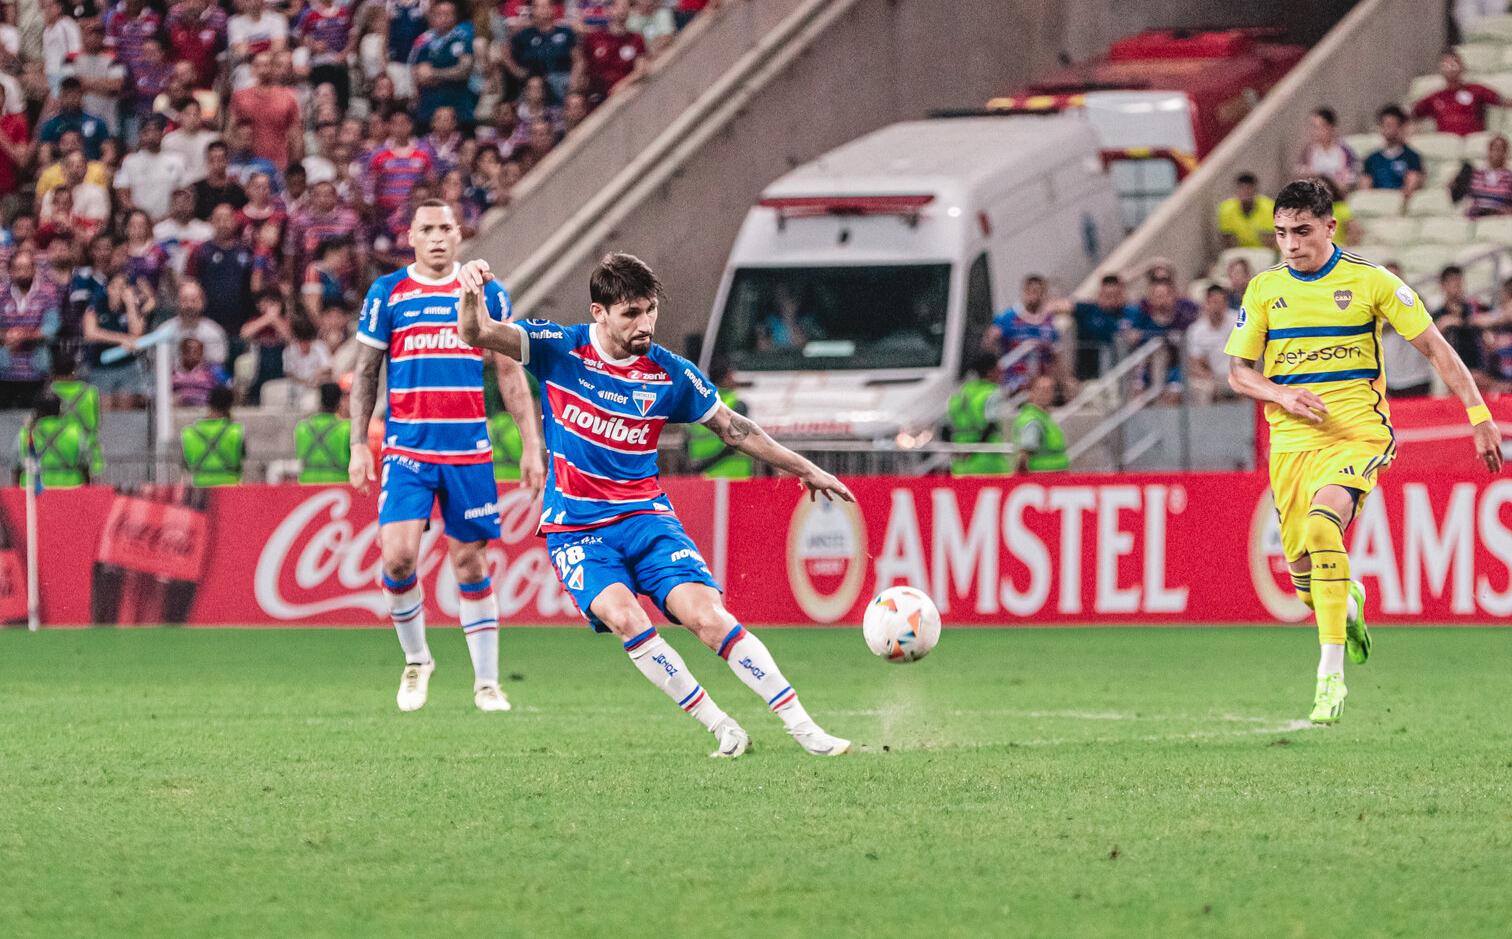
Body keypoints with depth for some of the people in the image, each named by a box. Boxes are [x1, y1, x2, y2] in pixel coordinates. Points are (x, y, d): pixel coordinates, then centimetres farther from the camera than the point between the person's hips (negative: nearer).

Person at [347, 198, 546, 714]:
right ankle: (416, 660, 8)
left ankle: (487, 682, 12)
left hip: (469, 451, 1)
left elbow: (510, 373, 11)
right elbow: (365, 373, 8)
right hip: (407, 449, -1)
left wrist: (531, 444, 6)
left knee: (471, 564, 4)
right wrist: (358, 446, 2)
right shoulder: (386, 294, 3)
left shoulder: (485, 294, 6)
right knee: (398, 555, -15)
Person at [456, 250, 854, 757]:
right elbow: (477, 333, -13)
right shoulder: (560, 349, -5)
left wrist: (805, 469, 15)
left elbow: (734, 428, 11)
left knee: (705, 613, -20)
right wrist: (472, 292, -35)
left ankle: (803, 728, -15)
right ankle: (720, 727, -17)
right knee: (622, 615, -27)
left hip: (645, 516, 1)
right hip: (576, 527, -1)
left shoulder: (670, 374, -2)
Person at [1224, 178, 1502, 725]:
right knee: (1304, 571, 1)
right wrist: (1283, 395, -10)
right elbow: (1238, 372, 11)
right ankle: (1346, 601, 42)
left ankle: (1331, 675, -29)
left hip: (1358, 432, -4)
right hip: (1293, 441, 4)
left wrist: (1479, 414, -2)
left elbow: (1434, 347, 3)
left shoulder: (1370, 282, -1)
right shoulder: (1264, 290, 7)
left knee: (1322, 521, -31)